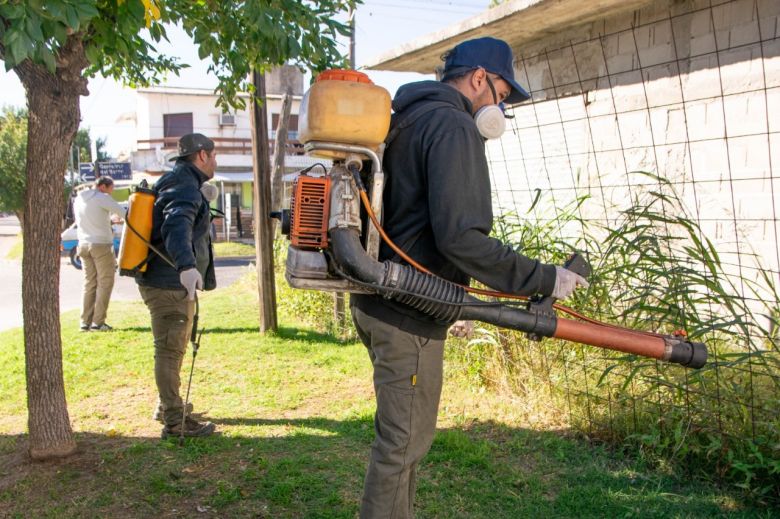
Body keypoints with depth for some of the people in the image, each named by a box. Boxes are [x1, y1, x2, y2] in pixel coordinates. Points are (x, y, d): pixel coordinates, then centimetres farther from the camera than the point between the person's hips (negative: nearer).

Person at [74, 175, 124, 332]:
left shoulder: (78, 199, 13)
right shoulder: (102, 198, -10)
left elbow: (79, 221, 18)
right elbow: (123, 213, -11)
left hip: (84, 245, 7)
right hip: (101, 244, -7)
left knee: (89, 283, 11)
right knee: (105, 283, 0)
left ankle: (85, 322, 8)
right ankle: (98, 322, -3)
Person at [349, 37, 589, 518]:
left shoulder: (408, 120, 17)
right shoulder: (454, 126, -14)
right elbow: (460, 236, -25)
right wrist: (543, 278, -18)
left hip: (377, 301, 10)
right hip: (407, 314, -10)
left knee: (402, 436, 21)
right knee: (403, 442, 1)